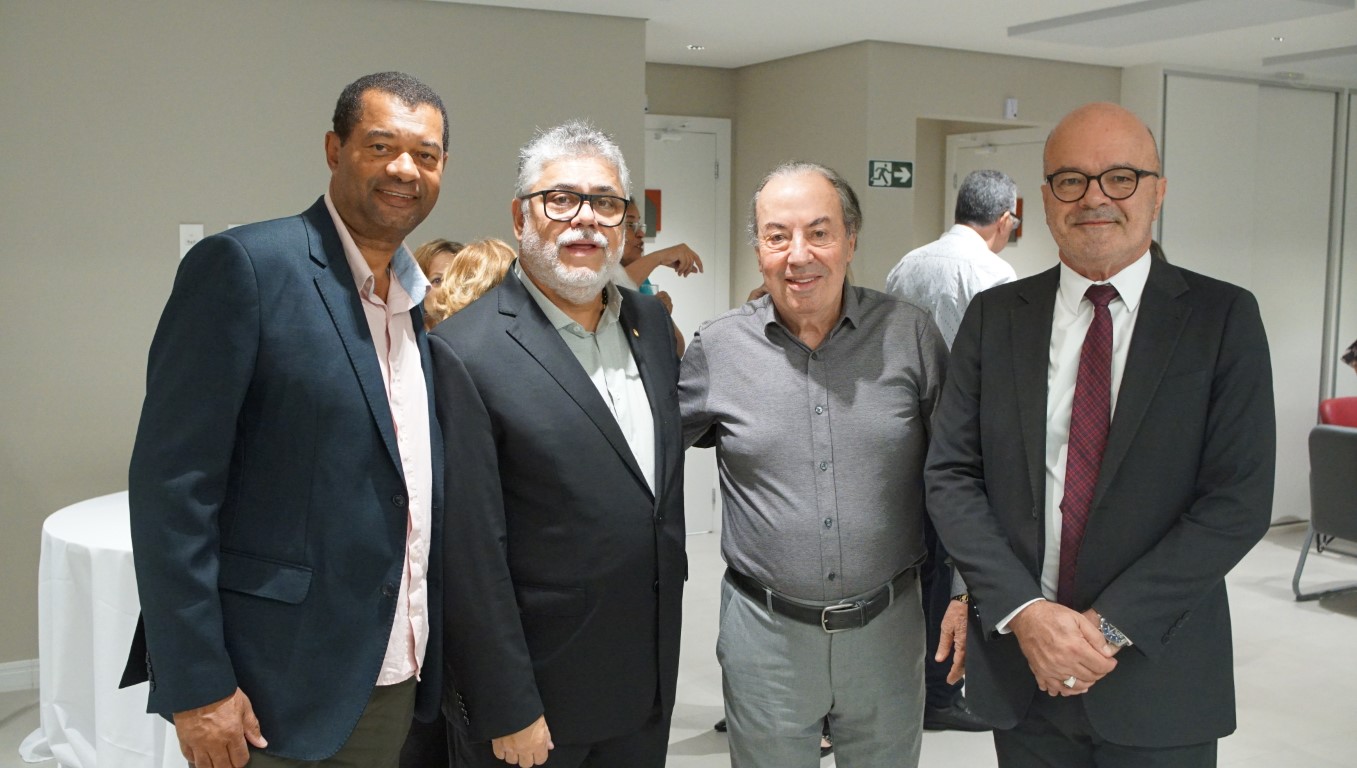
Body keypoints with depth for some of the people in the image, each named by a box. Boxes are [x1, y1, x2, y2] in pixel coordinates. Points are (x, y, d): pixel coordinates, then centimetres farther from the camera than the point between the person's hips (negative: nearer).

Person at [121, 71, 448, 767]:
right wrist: (197, 685, -16)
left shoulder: (421, 300, 9)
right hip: (273, 690, -6)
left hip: (396, 682, 6)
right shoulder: (243, 265, -11)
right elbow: (170, 484, -15)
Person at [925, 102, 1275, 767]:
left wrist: (1113, 624, -15)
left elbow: (1240, 497, -9)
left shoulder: (1223, 317, -4)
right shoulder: (994, 315, 2)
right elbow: (951, 474, -1)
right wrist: (1023, 611, -13)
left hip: (1159, 678, -1)